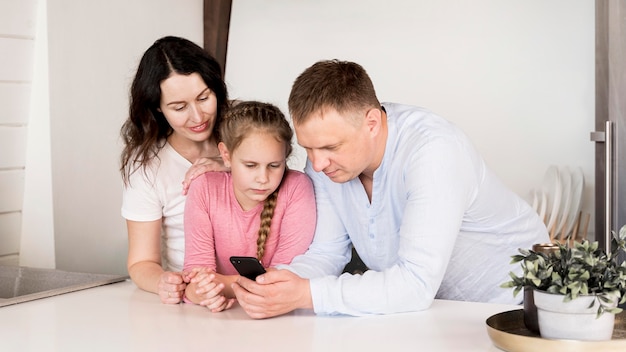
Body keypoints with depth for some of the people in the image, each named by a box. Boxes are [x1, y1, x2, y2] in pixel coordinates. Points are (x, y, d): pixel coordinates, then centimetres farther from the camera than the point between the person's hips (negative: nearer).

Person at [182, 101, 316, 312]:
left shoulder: (297, 188, -13)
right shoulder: (204, 189, -6)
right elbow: (197, 265, -8)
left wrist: (224, 284, -28)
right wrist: (198, 291, -31)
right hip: (222, 320, 2)